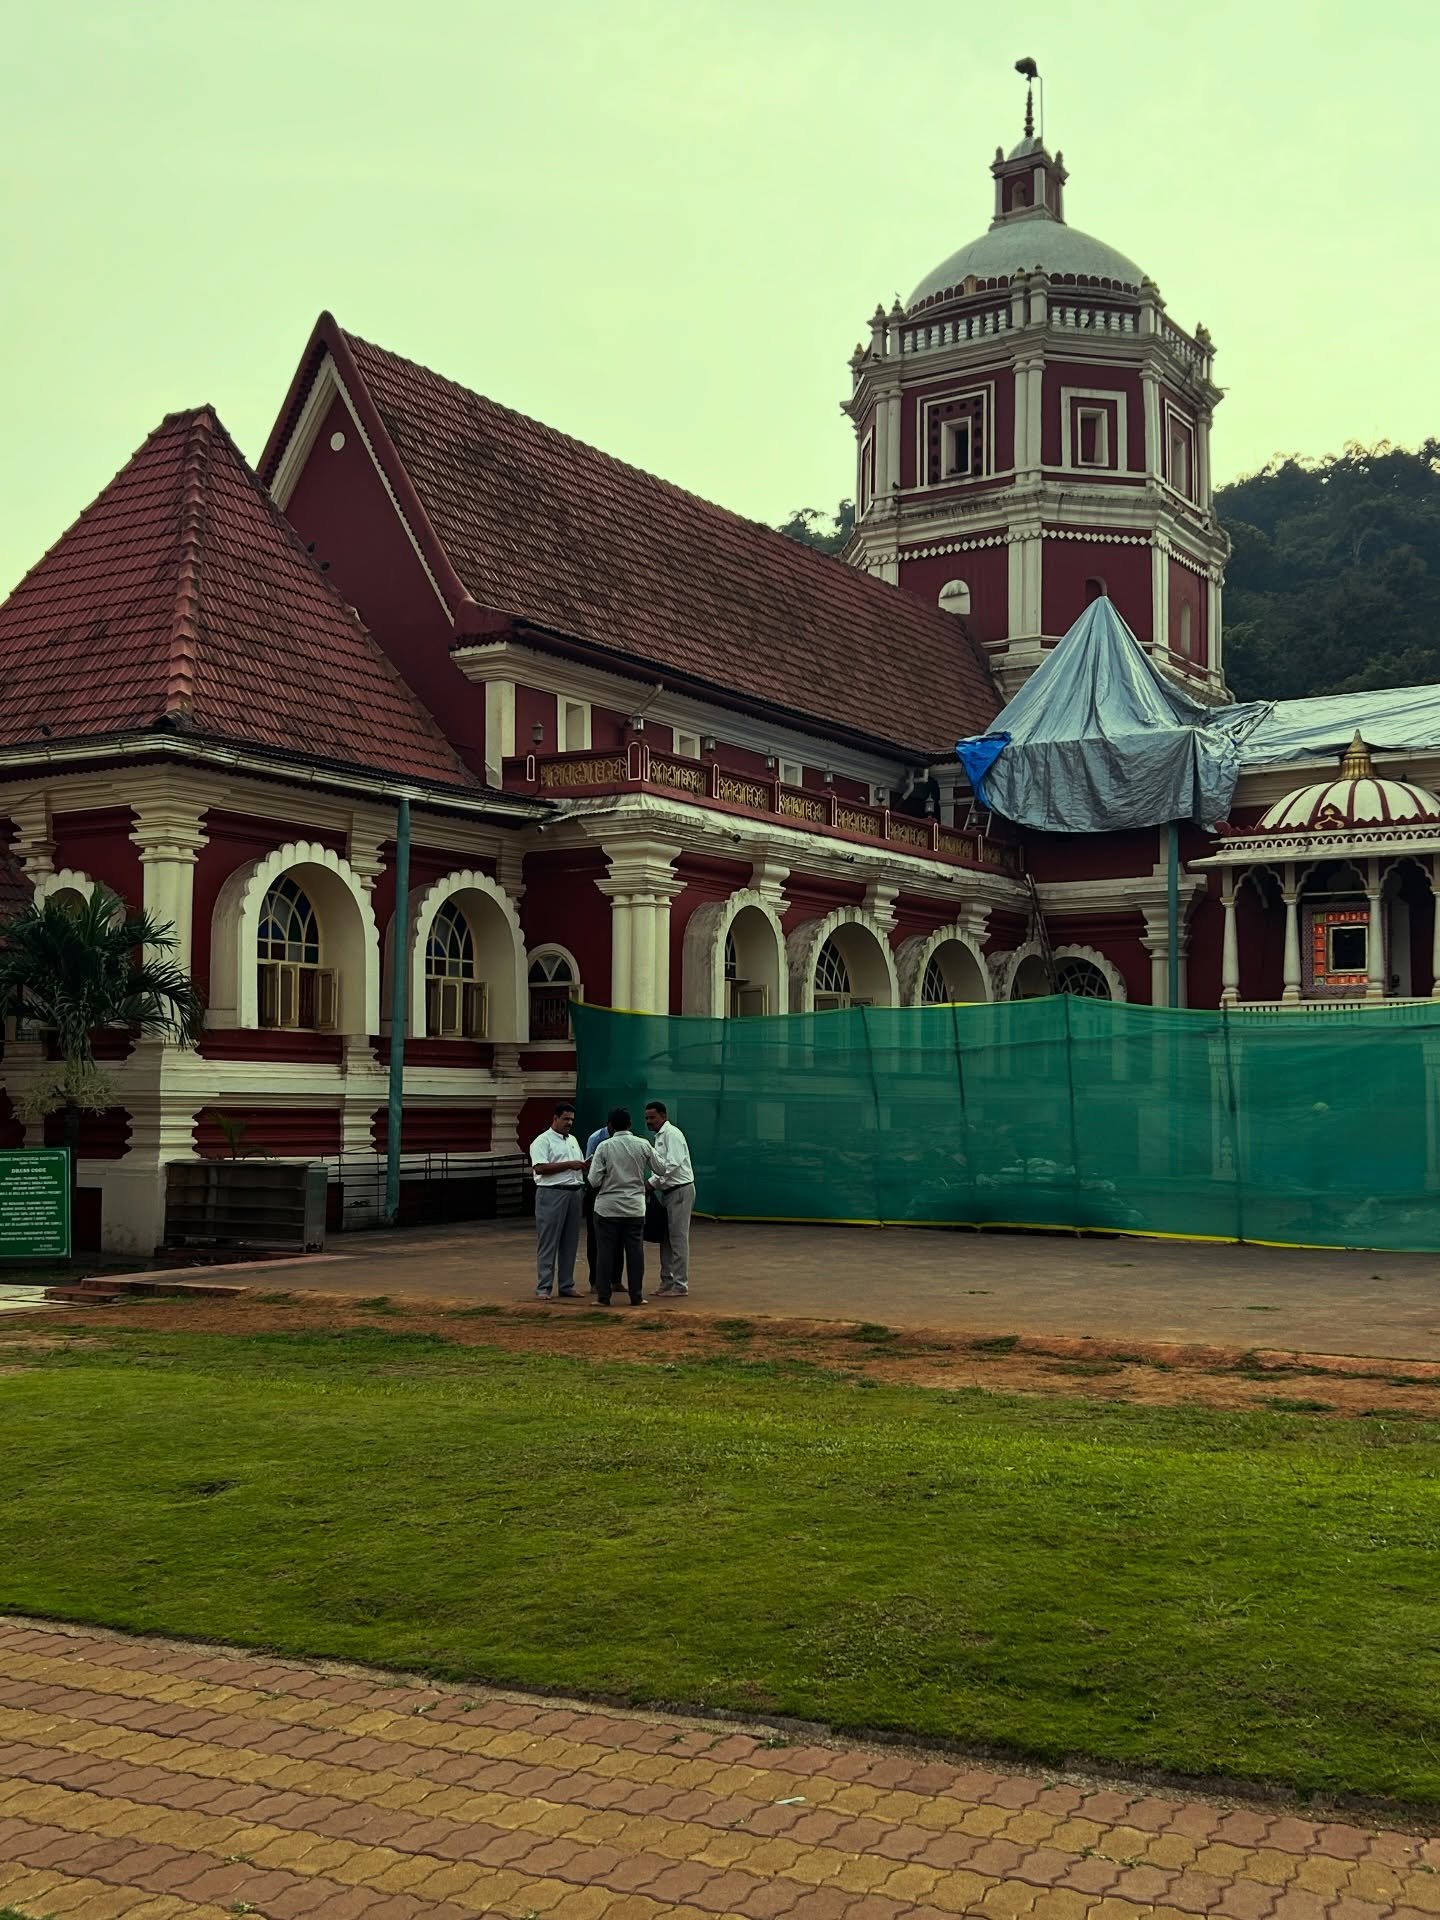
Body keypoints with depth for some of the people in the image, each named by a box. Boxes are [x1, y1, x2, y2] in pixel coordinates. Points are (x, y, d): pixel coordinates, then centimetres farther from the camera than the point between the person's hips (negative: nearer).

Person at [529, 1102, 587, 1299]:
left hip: (574, 1193, 7)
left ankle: (566, 1286, 16)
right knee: (548, 1243, -5)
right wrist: (568, 1165, -17)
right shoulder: (542, 1141, -4)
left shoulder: (573, 1140, 19)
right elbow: (539, 1168, -17)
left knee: (570, 1242, 9)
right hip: (552, 1194, -7)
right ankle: (543, 1288, -3)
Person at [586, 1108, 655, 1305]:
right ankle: (636, 1296, 8)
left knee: (607, 1251, 5)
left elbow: (594, 1180, -10)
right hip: (635, 1207, 1)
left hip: (607, 1207, -1)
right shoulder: (643, 1145, -3)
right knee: (635, 1251, 7)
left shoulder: (604, 1147, -9)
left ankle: (604, 1296, 6)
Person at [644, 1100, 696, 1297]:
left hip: (680, 1190, -10)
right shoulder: (660, 1136, 15)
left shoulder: (672, 1134, -14)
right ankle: (667, 1283, 19)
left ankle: (680, 1285, -1)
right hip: (668, 1191, 10)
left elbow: (671, 1166, -21)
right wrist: (651, 1183, 7)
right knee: (665, 1238, 13)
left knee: (678, 1238, -6)